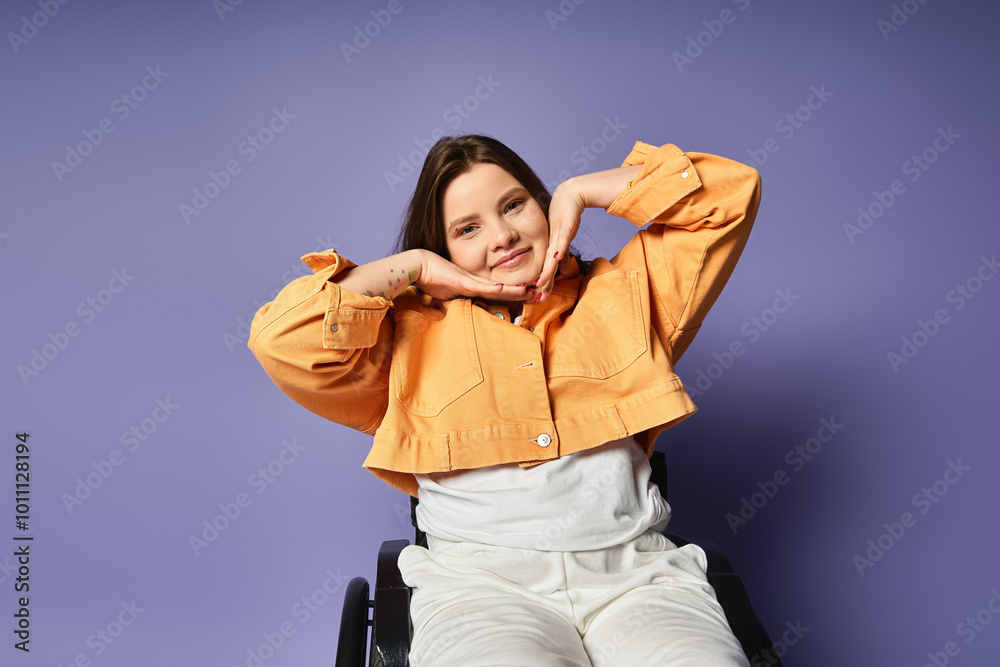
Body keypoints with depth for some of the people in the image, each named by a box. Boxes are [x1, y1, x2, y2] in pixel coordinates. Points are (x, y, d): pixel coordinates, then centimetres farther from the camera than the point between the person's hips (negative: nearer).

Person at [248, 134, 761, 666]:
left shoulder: (622, 292, 19)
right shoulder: (414, 332, 15)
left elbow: (731, 192, 17)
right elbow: (280, 341, 3)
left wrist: (579, 191, 16)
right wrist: (415, 266, 8)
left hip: (635, 572, 2)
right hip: (479, 582, -1)